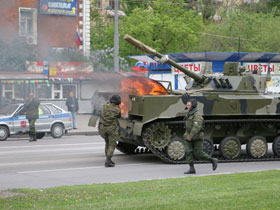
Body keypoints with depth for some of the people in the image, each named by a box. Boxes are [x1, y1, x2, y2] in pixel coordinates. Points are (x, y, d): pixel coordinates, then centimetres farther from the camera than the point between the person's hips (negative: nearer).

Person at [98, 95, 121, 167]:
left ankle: (108, 159, 21)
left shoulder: (105, 106, -3)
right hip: (112, 128, -4)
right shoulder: (118, 110, -8)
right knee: (112, 145, 2)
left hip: (103, 127, 4)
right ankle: (108, 161, -10)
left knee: (107, 143, 20)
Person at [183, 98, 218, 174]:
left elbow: (196, 127, -27)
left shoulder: (197, 115, -17)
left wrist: (190, 136, -30)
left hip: (197, 137, -8)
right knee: (188, 152, -5)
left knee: (199, 154, -6)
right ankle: (191, 169, -3)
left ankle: (213, 161, 15)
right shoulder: (189, 113, 11)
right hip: (189, 137, 8)